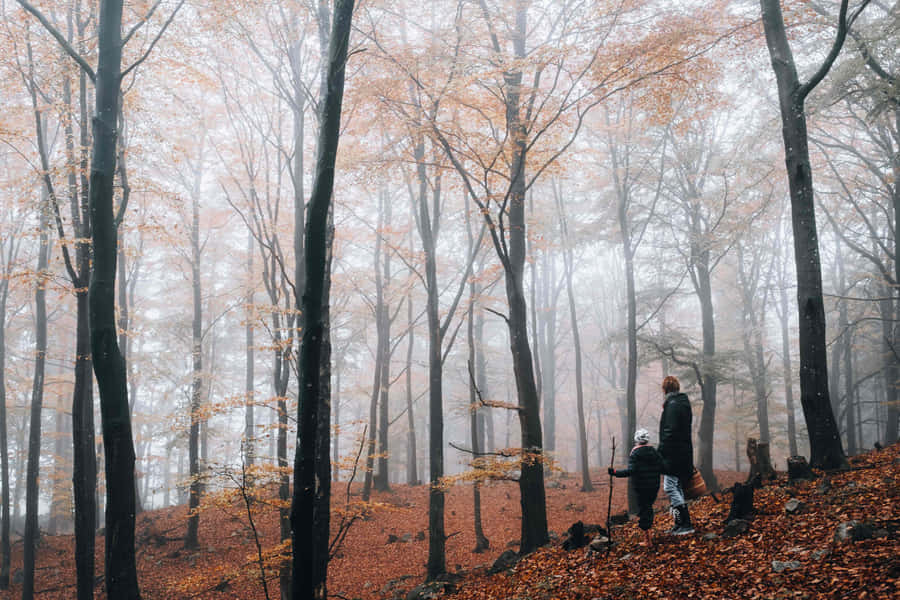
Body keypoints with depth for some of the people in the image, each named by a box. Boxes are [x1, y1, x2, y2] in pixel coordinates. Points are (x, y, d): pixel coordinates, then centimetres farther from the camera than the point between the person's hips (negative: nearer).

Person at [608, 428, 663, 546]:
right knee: (649, 506, 22)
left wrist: (615, 472, -18)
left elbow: (631, 471, -20)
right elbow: (661, 468, 4)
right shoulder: (654, 451, 4)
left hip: (640, 487, -4)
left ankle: (648, 541, 2)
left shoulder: (634, 453, -10)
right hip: (654, 486, 4)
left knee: (643, 510, 1)